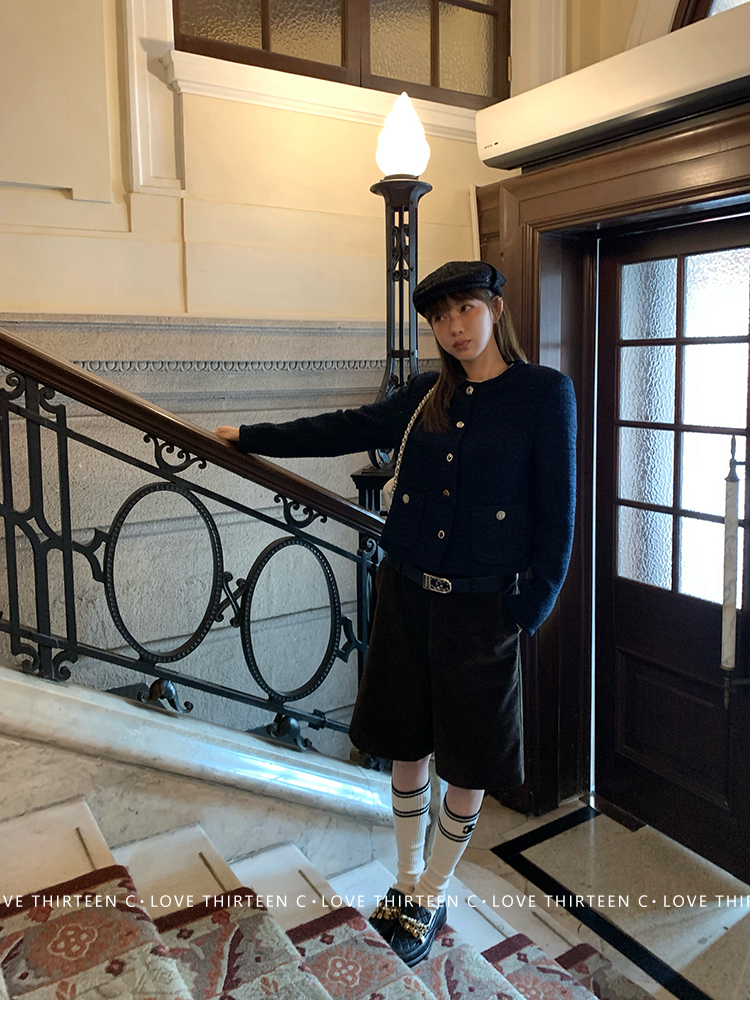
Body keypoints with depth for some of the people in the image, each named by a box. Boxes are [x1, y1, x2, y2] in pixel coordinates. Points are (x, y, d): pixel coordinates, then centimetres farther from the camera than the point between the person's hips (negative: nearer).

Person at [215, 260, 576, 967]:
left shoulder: (543, 392, -6)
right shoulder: (426, 397, 7)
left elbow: (555, 505, -7)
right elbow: (347, 429, 14)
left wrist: (533, 604, -9)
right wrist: (251, 437, 16)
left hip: (481, 605, -4)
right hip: (407, 591, 4)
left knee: (466, 763, 9)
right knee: (406, 746, 14)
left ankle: (433, 895, 32)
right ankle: (407, 880, 36)